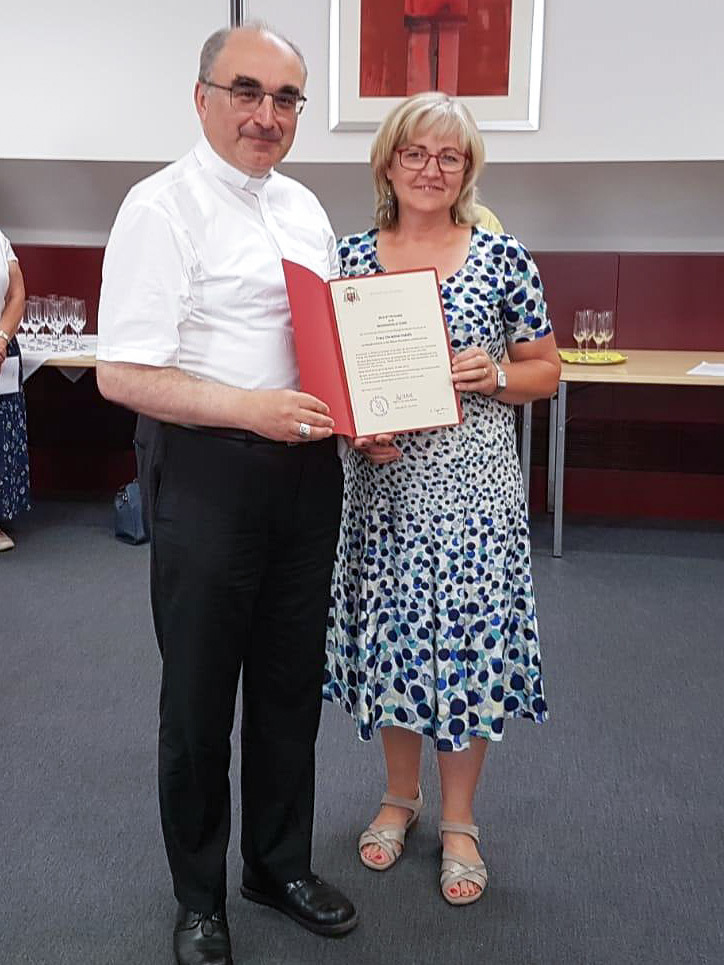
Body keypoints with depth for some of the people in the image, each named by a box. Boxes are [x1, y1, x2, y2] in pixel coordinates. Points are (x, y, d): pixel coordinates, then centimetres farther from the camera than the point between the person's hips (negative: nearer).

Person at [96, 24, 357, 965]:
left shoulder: (305, 209, 12)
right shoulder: (162, 207, -10)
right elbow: (123, 374, -17)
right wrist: (252, 409, -25)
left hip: (307, 465, 7)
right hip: (209, 471, -6)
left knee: (291, 678, 16)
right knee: (201, 689, 7)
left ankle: (281, 863, 37)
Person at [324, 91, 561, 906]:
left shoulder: (504, 258, -2)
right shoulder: (350, 257, 3)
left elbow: (546, 371, 4)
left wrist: (493, 375, -16)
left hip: (473, 481, -2)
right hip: (381, 480, 2)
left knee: (469, 639, 4)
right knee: (389, 635, 11)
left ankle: (459, 820, 25)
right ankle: (401, 793, 35)